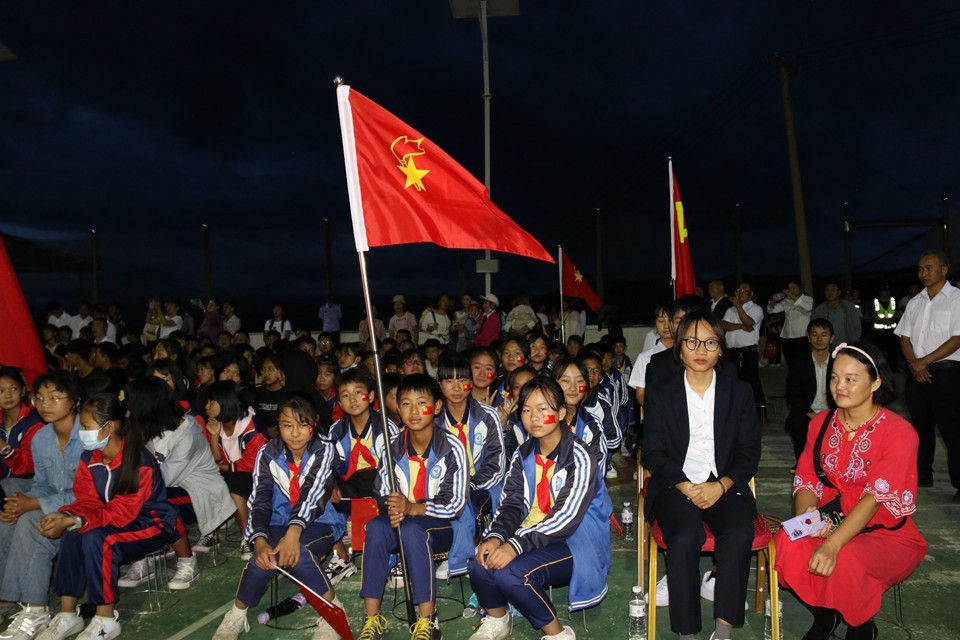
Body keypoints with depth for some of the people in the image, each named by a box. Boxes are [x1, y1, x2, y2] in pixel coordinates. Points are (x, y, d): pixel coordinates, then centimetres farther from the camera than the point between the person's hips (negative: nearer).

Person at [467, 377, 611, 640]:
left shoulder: (579, 457, -14)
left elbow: (566, 518, -23)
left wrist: (516, 545, -32)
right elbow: (511, 504, 1)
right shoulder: (522, 455, 8)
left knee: (511, 572, -29)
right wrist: (495, 537, -21)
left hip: (575, 543, -6)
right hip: (531, 537, 6)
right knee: (480, 562, -19)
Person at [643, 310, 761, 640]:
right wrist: (686, 486, -14)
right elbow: (653, 452, 2)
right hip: (675, 485, -1)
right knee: (685, 537, -30)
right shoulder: (660, 393, 7)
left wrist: (720, 486, -12)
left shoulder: (739, 392, 10)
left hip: (725, 485, 1)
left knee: (738, 535, -29)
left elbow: (749, 452, 6)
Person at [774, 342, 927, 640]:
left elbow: (875, 497, -23)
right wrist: (805, 514, -23)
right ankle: (823, 615, 1)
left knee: (845, 560, -35)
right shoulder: (821, 423, 5)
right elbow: (807, 480, 1)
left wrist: (833, 544, -35)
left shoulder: (899, 432, -12)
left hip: (885, 533, -3)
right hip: (828, 522, 4)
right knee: (788, 543, -28)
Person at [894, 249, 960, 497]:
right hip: (916, 372, 6)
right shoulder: (915, 302, 12)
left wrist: (925, 361, -14)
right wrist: (915, 365, -5)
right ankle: (921, 475, 24)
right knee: (920, 425, 13)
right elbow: (905, 337, 10)